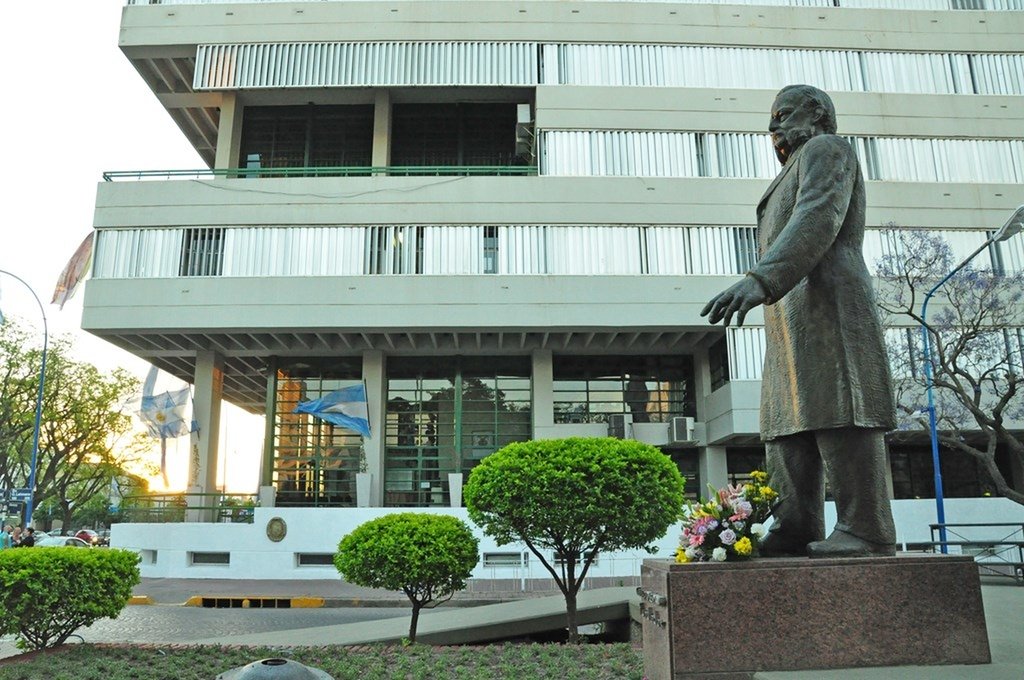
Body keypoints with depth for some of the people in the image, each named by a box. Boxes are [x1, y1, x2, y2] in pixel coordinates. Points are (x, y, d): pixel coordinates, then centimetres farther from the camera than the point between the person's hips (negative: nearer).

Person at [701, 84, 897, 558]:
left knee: (838, 413, -15)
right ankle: (796, 527, -2)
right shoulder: (793, 179, 35)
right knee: (788, 427, 0)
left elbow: (818, 219, -15)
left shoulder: (826, 149, 5)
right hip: (790, 321, 10)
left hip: (825, 303, -10)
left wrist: (760, 280, -29)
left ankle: (865, 530, -15)